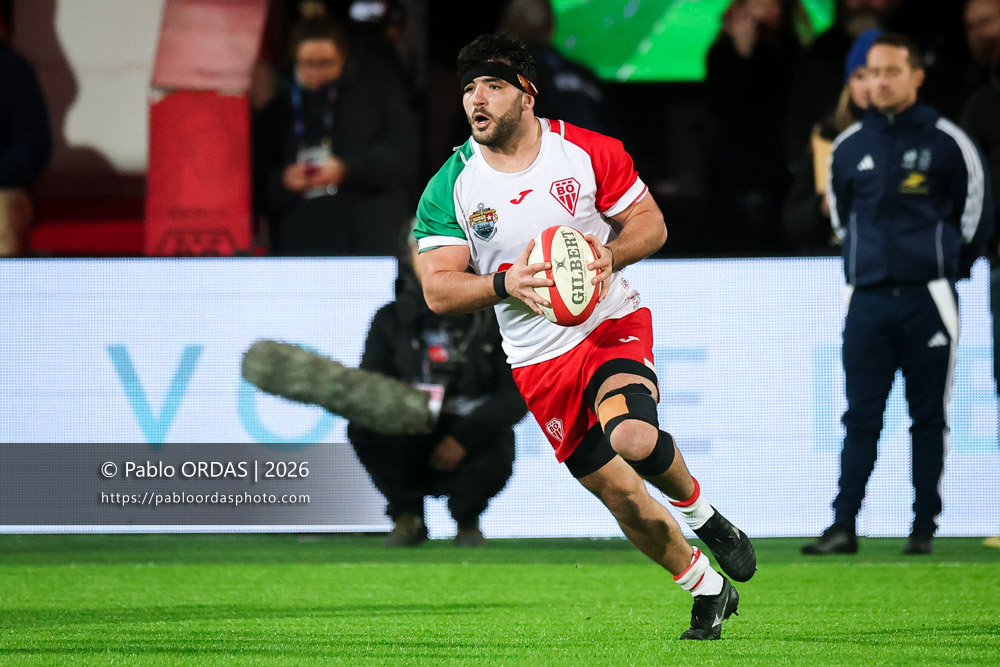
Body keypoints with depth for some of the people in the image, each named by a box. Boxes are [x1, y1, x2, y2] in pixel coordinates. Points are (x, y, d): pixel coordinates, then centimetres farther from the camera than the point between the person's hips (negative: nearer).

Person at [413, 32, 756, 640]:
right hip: (539, 360, 2)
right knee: (620, 493, 2)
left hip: (613, 322, -2)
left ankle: (702, 513, 1)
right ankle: (708, 590, 22)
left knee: (633, 438, -31)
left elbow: (651, 223, 1)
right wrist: (505, 284, -27)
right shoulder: (450, 188, -4)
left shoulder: (588, 152, -6)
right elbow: (437, 290, -8)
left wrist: (608, 255, -19)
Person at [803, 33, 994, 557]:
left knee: (929, 418, 1)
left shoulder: (946, 142, -2)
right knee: (860, 418, -1)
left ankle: (924, 527, 5)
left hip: (927, 298, -3)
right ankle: (843, 527, -4)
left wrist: (950, 269, 9)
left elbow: (976, 211, 6)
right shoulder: (848, 146, 8)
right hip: (866, 299, 3)